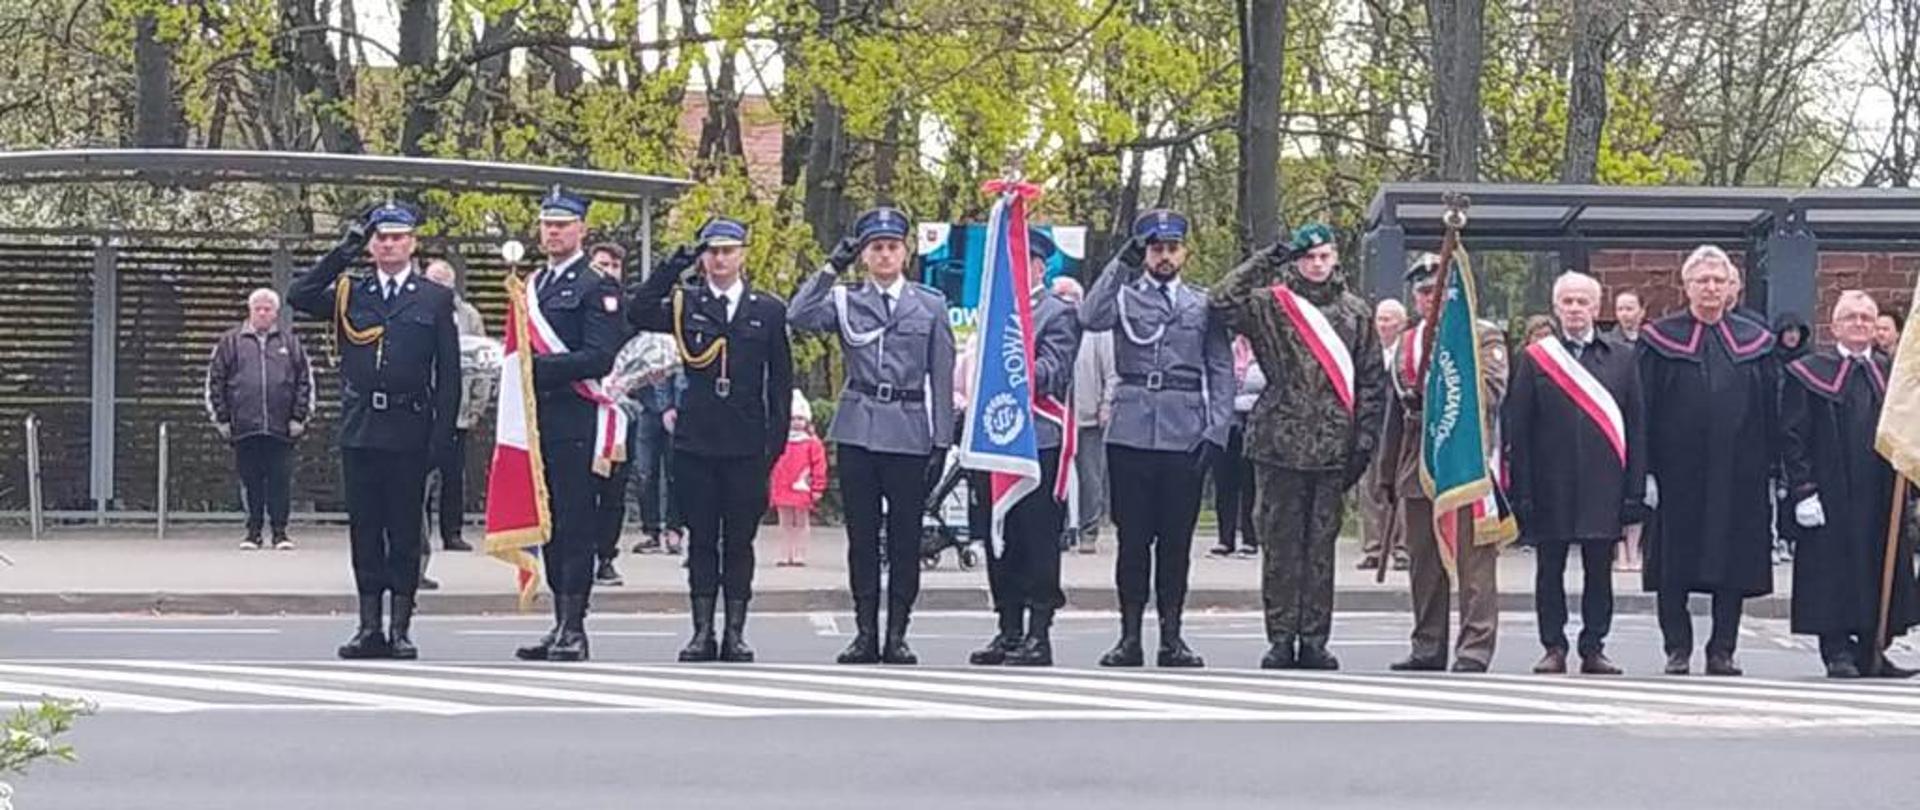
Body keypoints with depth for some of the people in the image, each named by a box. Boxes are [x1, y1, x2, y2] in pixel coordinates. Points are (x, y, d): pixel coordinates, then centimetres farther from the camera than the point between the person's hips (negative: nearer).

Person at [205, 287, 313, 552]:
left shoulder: (290, 342, 9)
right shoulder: (230, 342, 7)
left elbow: (305, 381, 9)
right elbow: (215, 381, 7)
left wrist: (299, 417, 2)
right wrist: (222, 419, 2)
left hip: (280, 429, 0)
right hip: (244, 428, 0)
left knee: (280, 481, 0)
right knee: (250, 482, 4)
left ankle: (280, 531, 6)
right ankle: (253, 531, 12)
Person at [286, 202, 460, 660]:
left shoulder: (435, 300, 6)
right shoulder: (349, 295, 11)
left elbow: (448, 374, 4)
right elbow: (298, 297, -5)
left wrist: (442, 434, -5)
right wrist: (344, 253, -8)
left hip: (409, 434, -2)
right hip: (359, 430, 2)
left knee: (405, 528, 0)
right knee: (364, 528, 4)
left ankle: (401, 628, 4)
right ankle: (370, 627, 9)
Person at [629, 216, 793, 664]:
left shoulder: (768, 310, 6)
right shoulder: (685, 303, 6)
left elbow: (781, 380, 8)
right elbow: (638, 313, -12)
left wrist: (776, 439, 1)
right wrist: (674, 266, -17)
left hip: (746, 446, 0)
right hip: (695, 442, 0)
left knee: (740, 540, 4)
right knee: (701, 539, 5)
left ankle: (735, 632, 8)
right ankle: (702, 631, 9)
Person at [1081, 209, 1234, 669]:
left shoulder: (1203, 304, 12)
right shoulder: (1123, 295, 9)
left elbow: (1221, 371, 9)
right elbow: (1091, 319, -13)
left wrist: (1216, 431, -2)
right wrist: (1121, 265, -16)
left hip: (1185, 437, 1)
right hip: (1131, 435, -1)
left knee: (1176, 540, 3)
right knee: (1133, 538, 1)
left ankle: (1172, 638, 9)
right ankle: (1130, 637, 5)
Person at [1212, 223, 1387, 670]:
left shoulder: (1356, 313, 9)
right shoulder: (1271, 305, 4)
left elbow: (1372, 383, 10)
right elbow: (1224, 302, -13)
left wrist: (1365, 441, 3)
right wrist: (1266, 260, -9)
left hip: (1333, 449, 1)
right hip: (1280, 445, -1)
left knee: (1321, 546, 5)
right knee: (1280, 545, 1)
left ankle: (1314, 639, 10)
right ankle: (1281, 638, 6)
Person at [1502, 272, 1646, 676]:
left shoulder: (1622, 358, 7)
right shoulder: (1533, 359, 4)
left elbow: (1636, 426, 6)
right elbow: (1516, 429, 1)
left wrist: (1635, 489, -1)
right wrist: (1521, 490, -6)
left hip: (1603, 486, 1)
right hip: (1550, 485, -1)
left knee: (1599, 570, 5)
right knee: (1550, 570, 4)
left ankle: (1593, 648, 14)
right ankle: (1554, 647, 13)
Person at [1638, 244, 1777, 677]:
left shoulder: (1755, 341, 9)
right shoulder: (1661, 338, 3)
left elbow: (1771, 411, 10)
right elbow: (1643, 409, 0)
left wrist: (1768, 468, 2)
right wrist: (1646, 470, -7)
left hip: (1737, 472, 2)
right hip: (1677, 470, -2)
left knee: (1734, 563, 3)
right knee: (1673, 564, 1)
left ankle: (1722, 651, 11)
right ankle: (1678, 649, 10)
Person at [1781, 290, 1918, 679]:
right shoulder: (1808, 373, 1)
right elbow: (1793, 438, -3)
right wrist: (1803, 490, -11)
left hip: (1881, 496, 4)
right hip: (1830, 497, -4)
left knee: (1882, 575, 4)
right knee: (1833, 574, -5)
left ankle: (1873, 651, 12)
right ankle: (1838, 651, 1)